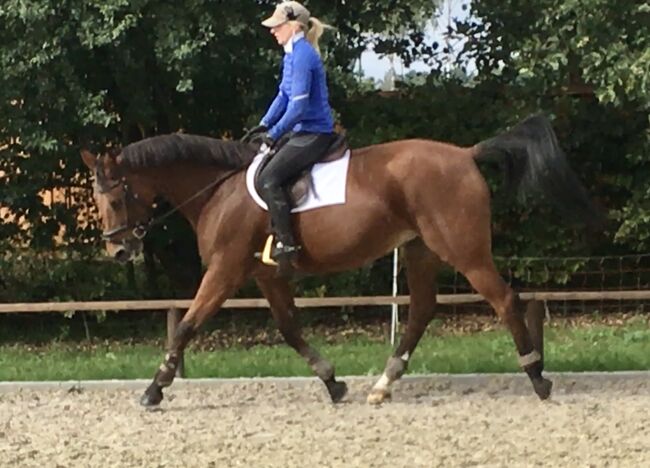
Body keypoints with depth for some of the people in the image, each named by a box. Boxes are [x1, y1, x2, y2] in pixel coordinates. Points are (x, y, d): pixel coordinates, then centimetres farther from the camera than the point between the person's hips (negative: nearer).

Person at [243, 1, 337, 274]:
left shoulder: (302, 56, -17)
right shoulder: (293, 55, 14)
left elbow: (298, 106, -21)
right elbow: (284, 96, 18)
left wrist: (273, 134, -16)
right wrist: (263, 127, 7)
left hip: (313, 134, -11)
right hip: (303, 131, 11)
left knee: (268, 179, -21)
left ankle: (285, 243, -21)